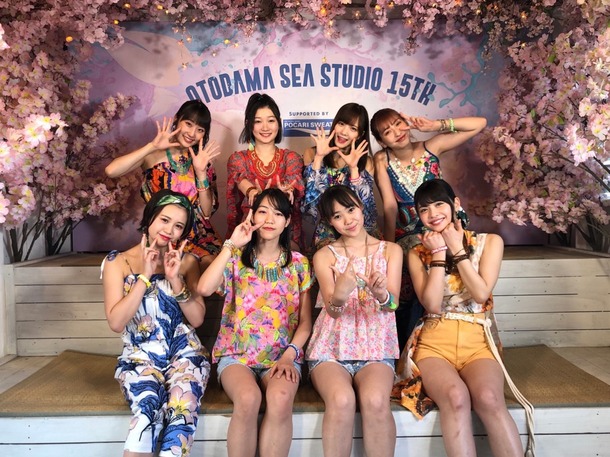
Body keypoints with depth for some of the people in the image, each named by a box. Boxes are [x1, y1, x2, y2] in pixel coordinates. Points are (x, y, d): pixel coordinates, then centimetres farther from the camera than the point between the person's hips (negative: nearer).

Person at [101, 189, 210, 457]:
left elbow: (197, 319, 0)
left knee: (182, 408, -29)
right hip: (139, 355, -1)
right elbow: (116, 323, -8)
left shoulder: (187, 262, 7)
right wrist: (145, 276, -14)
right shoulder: (117, 262, 2)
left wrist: (175, 279, -12)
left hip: (185, 352, 1)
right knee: (149, 406, -32)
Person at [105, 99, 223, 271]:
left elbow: (207, 212, -1)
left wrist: (201, 172, -12)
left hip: (200, 236, 3)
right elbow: (111, 171, -20)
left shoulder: (203, 160, 7)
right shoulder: (154, 155, -1)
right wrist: (152, 146, -20)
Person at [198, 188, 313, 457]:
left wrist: (289, 355, -9)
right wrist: (231, 245, -13)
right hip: (236, 354, 0)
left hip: (282, 356, 1)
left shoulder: (299, 263, 7)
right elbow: (204, 289, -16)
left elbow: (306, 321, 7)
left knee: (280, 399, -32)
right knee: (248, 398, -32)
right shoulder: (236, 257, 5)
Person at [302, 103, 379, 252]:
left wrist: (353, 168, -13)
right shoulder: (312, 154, 3)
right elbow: (309, 203, -9)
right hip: (327, 234, -1)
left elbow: (364, 206, -6)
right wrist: (319, 157, -12)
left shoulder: (366, 161, 7)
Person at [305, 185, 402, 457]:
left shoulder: (391, 250, 8)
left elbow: (393, 303, -5)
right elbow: (333, 310, -8)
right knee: (341, 400, -30)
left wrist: (381, 293, -31)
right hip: (330, 348, 0)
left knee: (376, 401, -30)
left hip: (376, 349, 1)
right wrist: (339, 294, -34)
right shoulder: (324, 256, 5)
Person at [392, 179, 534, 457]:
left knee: (489, 398, -32)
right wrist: (439, 253, -4)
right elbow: (432, 304, -5)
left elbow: (481, 294, -6)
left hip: (478, 341, 0)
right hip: (434, 342, 0)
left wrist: (457, 250, -4)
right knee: (456, 397, -32)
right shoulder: (418, 253, 9)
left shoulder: (489, 242, 7)